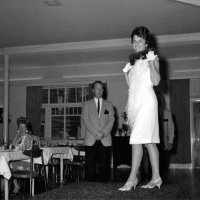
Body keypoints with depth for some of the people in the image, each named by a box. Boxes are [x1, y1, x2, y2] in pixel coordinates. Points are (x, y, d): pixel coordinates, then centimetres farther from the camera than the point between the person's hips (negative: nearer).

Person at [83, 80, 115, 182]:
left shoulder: (109, 104, 17)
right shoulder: (87, 104, 14)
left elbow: (111, 120, 6)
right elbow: (86, 120, 3)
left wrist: (103, 133, -10)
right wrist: (96, 133, -11)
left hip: (105, 140, 1)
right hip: (91, 140, -1)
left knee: (104, 165, -3)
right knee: (90, 165, -5)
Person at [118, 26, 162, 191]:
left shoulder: (152, 56, 3)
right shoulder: (133, 60, 20)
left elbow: (156, 81, -10)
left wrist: (151, 61, -14)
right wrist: (125, 71, 9)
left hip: (146, 100, -7)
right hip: (133, 101, 7)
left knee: (137, 140, -15)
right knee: (148, 140, 5)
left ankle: (132, 179, -15)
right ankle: (156, 178, 7)